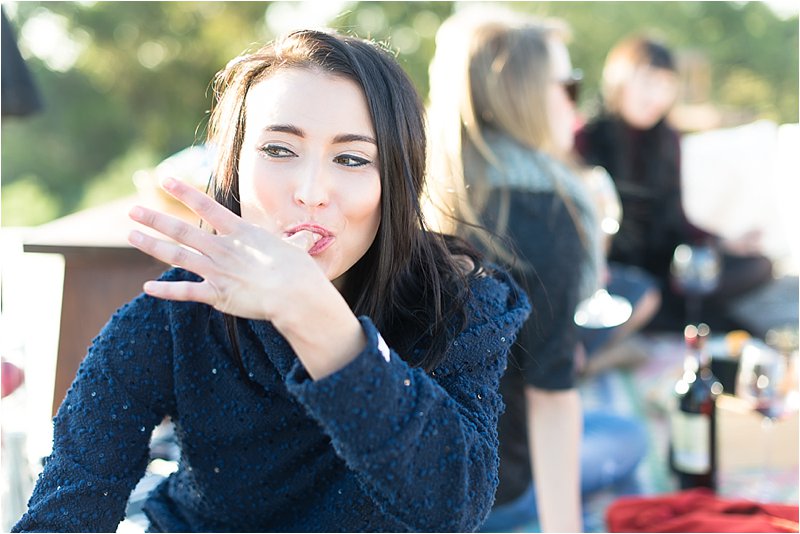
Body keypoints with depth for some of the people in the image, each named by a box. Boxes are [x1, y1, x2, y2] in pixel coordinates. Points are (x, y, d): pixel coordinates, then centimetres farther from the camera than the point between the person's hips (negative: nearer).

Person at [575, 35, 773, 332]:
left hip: (658, 260, 6)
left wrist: (724, 244, 1)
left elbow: (674, 218, 15)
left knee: (757, 268, -12)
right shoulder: (584, 140, -5)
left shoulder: (667, 141, 11)